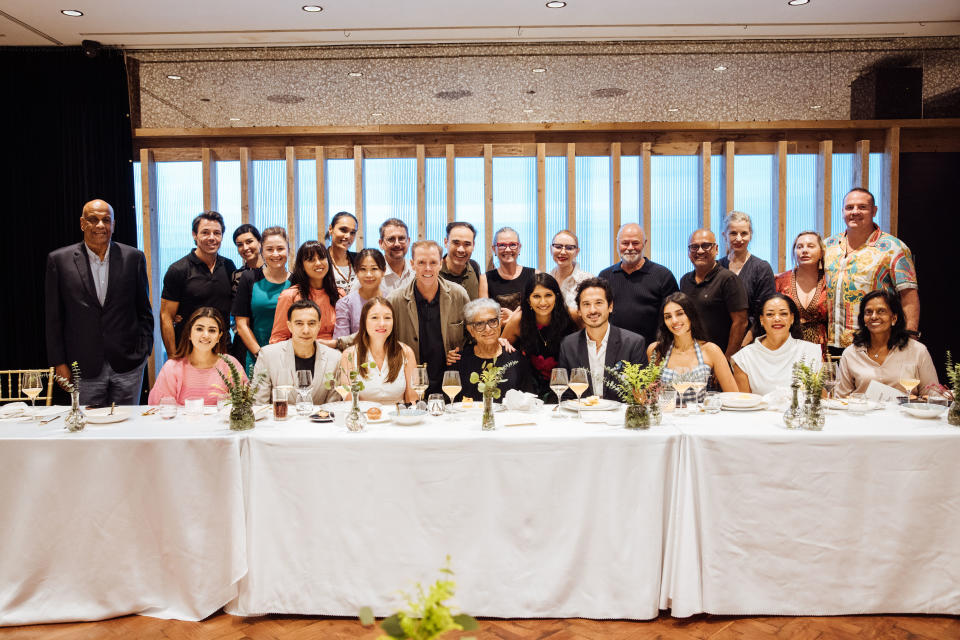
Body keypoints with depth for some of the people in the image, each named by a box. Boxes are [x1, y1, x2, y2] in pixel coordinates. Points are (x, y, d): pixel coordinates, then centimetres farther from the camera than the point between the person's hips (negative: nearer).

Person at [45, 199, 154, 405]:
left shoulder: (133, 258, 3)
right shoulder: (59, 260, 1)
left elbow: (144, 310, 8)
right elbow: (54, 317, 3)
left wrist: (144, 351, 3)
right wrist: (59, 363, 1)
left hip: (127, 364, 1)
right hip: (84, 367, 0)